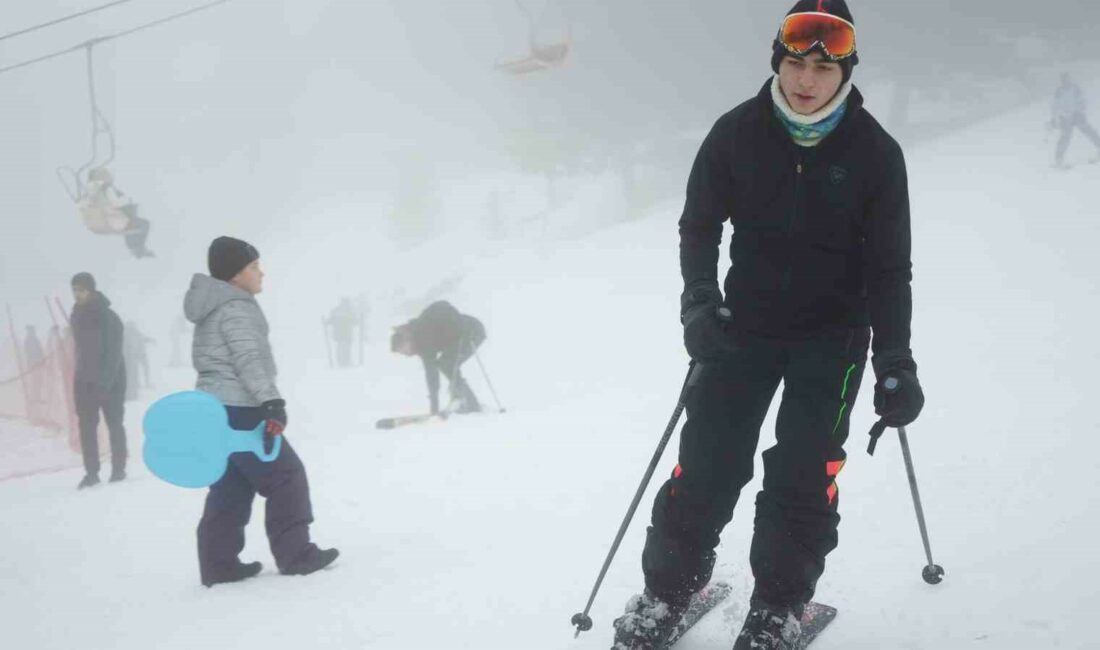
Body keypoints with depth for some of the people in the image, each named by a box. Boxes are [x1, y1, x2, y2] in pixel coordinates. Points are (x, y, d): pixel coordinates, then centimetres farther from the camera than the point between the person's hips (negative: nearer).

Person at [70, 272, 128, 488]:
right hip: (85, 381, 6)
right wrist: (82, 374, 9)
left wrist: (104, 382, -26)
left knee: (114, 425, 2)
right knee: (86, 426, 2)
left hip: (111, 382, -6)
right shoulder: (77, 315, 6)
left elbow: (114, 354, -19)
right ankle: (91, 472, 5)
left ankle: (118, 470, 11)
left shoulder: (108, 318, -15)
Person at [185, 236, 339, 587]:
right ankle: (294, 554, 1)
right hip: (239, 409, -10)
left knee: (230, 488, 12)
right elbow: (248, 360, -23)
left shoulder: (214, 310, 20)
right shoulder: (236, 308, -13)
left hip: (215, 408, 10)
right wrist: (271, 401, -30)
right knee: (286, 476, -2)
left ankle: (218, 564, 11)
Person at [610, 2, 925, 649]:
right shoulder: (738, 134, -7)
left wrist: (895, 364, -9)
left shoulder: (875, 152, -9)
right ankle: (665, 594, 11)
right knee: (708, 457, -3)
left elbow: (890, 267, -4)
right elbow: (699, 225, 3)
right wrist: (701, 303, -12)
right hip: (747, 321, 1)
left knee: (804, 470, -6)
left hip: (834, 331, -1)